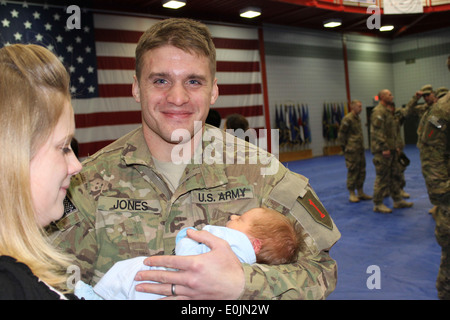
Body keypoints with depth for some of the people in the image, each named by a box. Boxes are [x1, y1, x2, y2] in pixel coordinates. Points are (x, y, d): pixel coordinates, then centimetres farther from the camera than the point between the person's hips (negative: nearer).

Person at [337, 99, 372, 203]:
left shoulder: (357, 118, 16)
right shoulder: (347, 119, -12)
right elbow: (341, 134, -11)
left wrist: (361, 146, 18)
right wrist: (344, 147, -10)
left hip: (360, 150, 9)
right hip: (352, 151, -9)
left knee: (361, 171, 11)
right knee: (352, 171, -4)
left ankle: (360, 193, 21)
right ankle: (352, 194, 5)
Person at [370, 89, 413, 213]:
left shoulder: (387, 111, 19)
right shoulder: (378, 112, -14)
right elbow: (378, 132, -21)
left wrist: (395, 146, 20)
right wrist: (384, 148, -22)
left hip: (390, 149, 10)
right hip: (382, 151, -10)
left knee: (394, 176, 15)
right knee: (382, 178, -6)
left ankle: (398, 201, 24)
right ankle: (378, 204, 2)